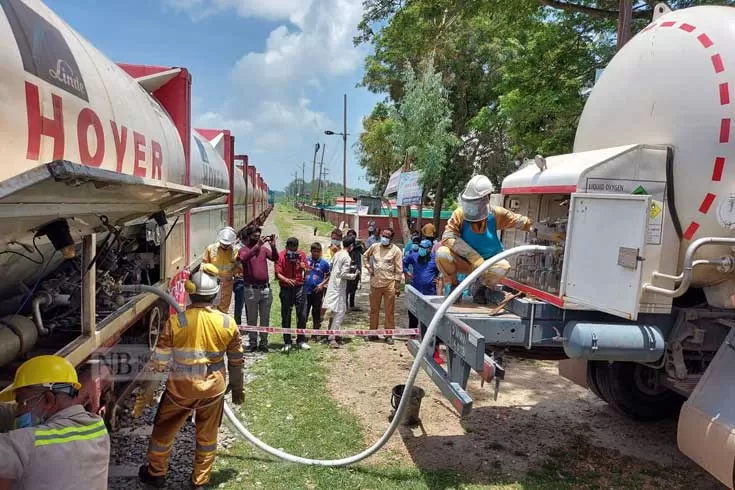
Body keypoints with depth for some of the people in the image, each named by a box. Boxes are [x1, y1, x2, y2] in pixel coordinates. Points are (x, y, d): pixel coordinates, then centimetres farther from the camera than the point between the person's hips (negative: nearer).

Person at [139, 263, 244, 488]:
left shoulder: (175, 322, -17)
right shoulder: (227, 323, -11)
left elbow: (159, 362, -10)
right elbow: (236, 361, -1)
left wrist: (148, 388, 6)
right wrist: (237, 386, 14)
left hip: (180, 387, -1)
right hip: (213, 387, 2)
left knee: (164, 429, 23)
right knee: (207, 435, 20)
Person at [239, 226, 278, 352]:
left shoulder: (264, 248, 8)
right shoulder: (244, 249, -2)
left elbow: (275, 258, -6)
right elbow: (244, 258, -25)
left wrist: (273, 246, -23)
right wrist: (257, 245, -32)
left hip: (265, 288, 4)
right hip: (251, 289, -3)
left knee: (265, 318, 9)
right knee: (252, 318, 7)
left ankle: (264, 343, 17)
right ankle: (253, 343, 16)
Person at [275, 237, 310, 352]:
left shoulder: (301, 254, 1)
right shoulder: (280, 256, -7)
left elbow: (306, 271, 1)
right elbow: (277, 273, -12)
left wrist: (302, 266, -20)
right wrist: (286, 280, -30)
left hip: (299, 287, 2)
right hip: (286, 288, -2)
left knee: (301, 314, 3)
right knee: (286, 316, 3)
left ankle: (301, 340, 14)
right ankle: (287, 342, 12)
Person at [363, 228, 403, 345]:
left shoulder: (396, 250, -6)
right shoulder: (374, 247, 4)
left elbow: (399, 270, -6)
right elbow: (365, 256, 24)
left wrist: (397, 286, -8)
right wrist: (368, 267, 8)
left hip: (389, 284, -3)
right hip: (375, 283, 4)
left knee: (389, 311, 3)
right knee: (374, 309, 12)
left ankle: (389, 334, 12)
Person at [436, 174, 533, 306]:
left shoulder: (496, 214, -13)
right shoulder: (460, 214, -18)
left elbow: (523, 223, -3)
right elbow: (448, 237, -28)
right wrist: (473, 256, -35)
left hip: (488, 262, 1)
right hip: (464, 261, -1)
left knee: (503, 266, -32)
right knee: (442, 253, -30)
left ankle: (486, 289, 4)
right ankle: (454, 286, -1)